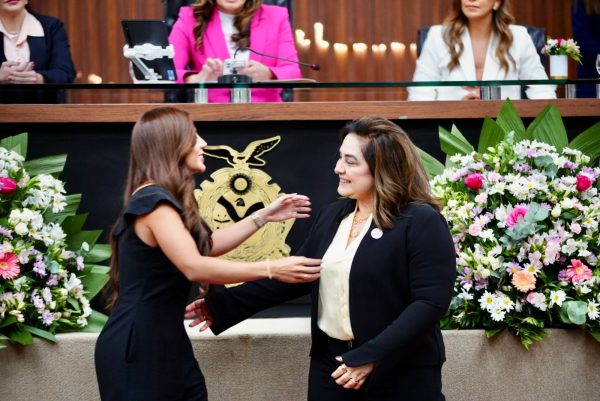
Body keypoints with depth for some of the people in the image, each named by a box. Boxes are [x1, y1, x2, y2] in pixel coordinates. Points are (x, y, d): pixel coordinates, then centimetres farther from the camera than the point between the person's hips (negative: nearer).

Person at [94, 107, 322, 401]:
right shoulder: (154, 200, -18)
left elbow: (207, 245, 24)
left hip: (164, 341, 10)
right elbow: (194, 267, -28)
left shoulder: (161, 198, 14)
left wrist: (263, 216, 19)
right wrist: (272, 269, -27)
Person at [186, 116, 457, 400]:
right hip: (331, 364, 6)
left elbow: (431, 302, -18)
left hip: (401, 374, -6)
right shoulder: (332, 216, 9)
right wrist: (224, 305, 4)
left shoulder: (422, 223, -12)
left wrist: (371, 357, -24)